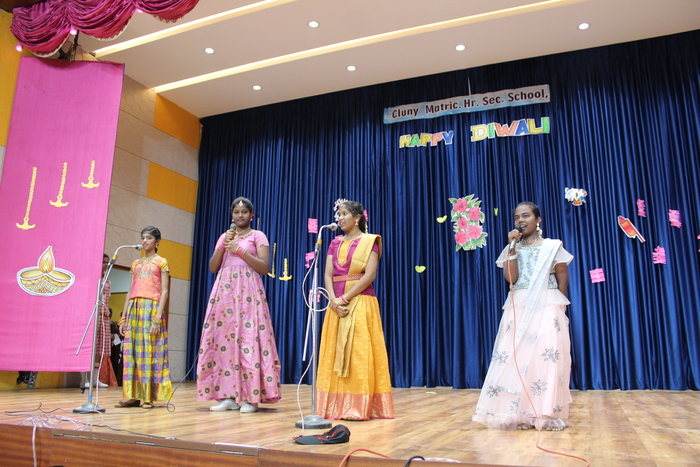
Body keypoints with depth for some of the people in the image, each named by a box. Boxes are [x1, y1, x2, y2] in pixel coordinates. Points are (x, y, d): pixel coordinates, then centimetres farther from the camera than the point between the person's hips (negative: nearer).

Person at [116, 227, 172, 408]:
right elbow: (130, 291, 18)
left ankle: (149, 396, -2)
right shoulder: (136, 263, 20)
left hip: (152, 308, -5)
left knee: (149, 351, -6)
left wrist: (158, 317, -14)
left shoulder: (161, 262, 4)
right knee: (132, 351, 2)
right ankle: (133, 395, 6)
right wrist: (123, 317, 10)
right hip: (134, 309, 5)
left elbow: (165, 292, -4)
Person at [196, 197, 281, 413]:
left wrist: (240, 251, -11)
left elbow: (265, 267, -4)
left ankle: (250, 397, -7)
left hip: (248, 291, -5)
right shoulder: (224, 236, 20)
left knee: (248, 338, -10)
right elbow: (212, 268, 13)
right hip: (224, 291, 5)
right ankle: (228, 395, 2)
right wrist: (223, 245, 0)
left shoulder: (257, 236, 6)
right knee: (222, 337, -3)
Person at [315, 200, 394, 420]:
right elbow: (328, 274, 5)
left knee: (359, 352, -6)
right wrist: (333, 299, -12)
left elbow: (370, 275, -12)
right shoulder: (335, 243, 15)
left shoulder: (369, 241, -1)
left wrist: (345, 298, -16)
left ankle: (359, 407, -1)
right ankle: (336, 406, 11)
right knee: (334, 352, 5)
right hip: (336, 303, 6)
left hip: (360, 302, -6)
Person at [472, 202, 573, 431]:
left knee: (547, 357, -8)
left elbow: (563, 277, 6)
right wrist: (513, 247, -7)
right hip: (518, 308, 2)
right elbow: (511, 278, -4)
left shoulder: (553, 246, 6)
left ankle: (547, 414, 0)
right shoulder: (512, 249, 11)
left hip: (547, 307, -2)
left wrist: (560, 307, 0)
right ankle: (519, 414, 1)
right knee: (515, 357, -4)